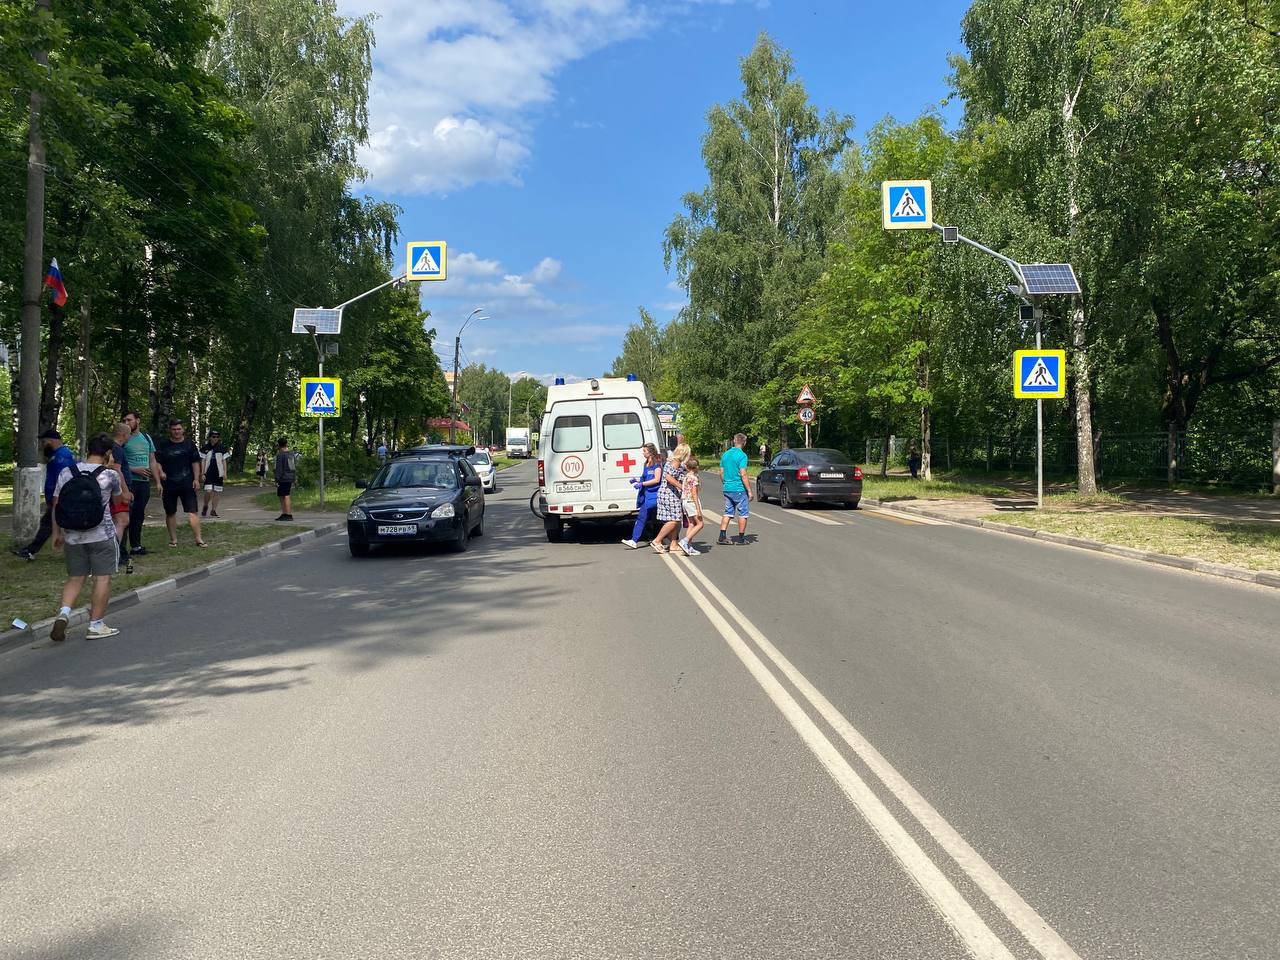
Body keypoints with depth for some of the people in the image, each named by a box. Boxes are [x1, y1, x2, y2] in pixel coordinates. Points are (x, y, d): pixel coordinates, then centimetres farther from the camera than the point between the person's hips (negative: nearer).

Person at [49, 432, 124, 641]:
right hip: (101, 536, -4)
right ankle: (96, 625, 7)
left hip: (72, 536, 4)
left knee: (75, 578, 15)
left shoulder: (66, 472, 2)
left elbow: (56, 505, 5)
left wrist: (56, 533, 13)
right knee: (102, 578, 4)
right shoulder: (109, 475, -7)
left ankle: (63, 612, -6)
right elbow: (120, 497, 12)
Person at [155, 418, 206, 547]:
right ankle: (173, 539, 17)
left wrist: (196, 479, 0)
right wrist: (161, 472, -15)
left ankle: (198, 539, -9)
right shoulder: (163, 446, 5)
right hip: (169, 484, 1)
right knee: (170, 512, 8)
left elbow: (195, 462, 8)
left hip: (187, 484, -1)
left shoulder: (189, 444, 6)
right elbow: (157, 462, 5)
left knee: (192, 511, -8)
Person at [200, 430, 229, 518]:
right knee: (208, 491, -13)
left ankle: (213, 510, 12)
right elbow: (203, 461, 3)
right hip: (208, 473, -2)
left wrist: (225, 473, 1)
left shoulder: (222, 448, 5)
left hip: (219, 473, 2)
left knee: (217, 492, 3)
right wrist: (202, 473, -4)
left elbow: (224, 461, 8)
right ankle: (205, 506, 12)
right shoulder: (205, 448, 2)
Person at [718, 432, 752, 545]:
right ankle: (741, 538, 10)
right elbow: (743, 475, -18)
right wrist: (749, 491, -13)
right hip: (739, 489, -7)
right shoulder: (742, 455, -14)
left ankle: (722, 537, 6)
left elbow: (721, 473, 12)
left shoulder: (725, 454, 8)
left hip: (727, 489, 7)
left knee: (728, 512, 13)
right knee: (743, 513, 6)